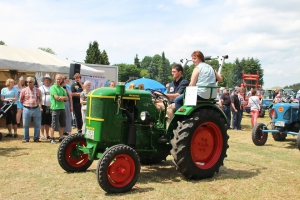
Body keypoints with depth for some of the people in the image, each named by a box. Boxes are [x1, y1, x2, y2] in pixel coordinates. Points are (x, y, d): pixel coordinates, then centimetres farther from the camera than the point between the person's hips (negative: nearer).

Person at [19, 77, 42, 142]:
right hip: (27, 109, -1)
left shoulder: (38, 90, 6)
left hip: (36, 109, 1)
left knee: (37, 125, 5)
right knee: (26, 125, 5)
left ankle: (36, 138, 16)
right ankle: (26, 138, 17)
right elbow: (21, 100, 12)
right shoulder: (24, 90, 2)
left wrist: (40, 106, 6)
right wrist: (26, 104, 6)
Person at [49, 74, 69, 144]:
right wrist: (63, 97, -3)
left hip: (62, 108, 7)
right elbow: (56, 97, -16)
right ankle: (52, 138, 6)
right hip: (55, 108, -7)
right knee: (54, 124, -2)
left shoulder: (62, 88, 16)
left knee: (62, 124, 11)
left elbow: (67, 98, 8)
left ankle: (61, 137, 21)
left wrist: (61, 97, -10)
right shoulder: (53, 87, -5)